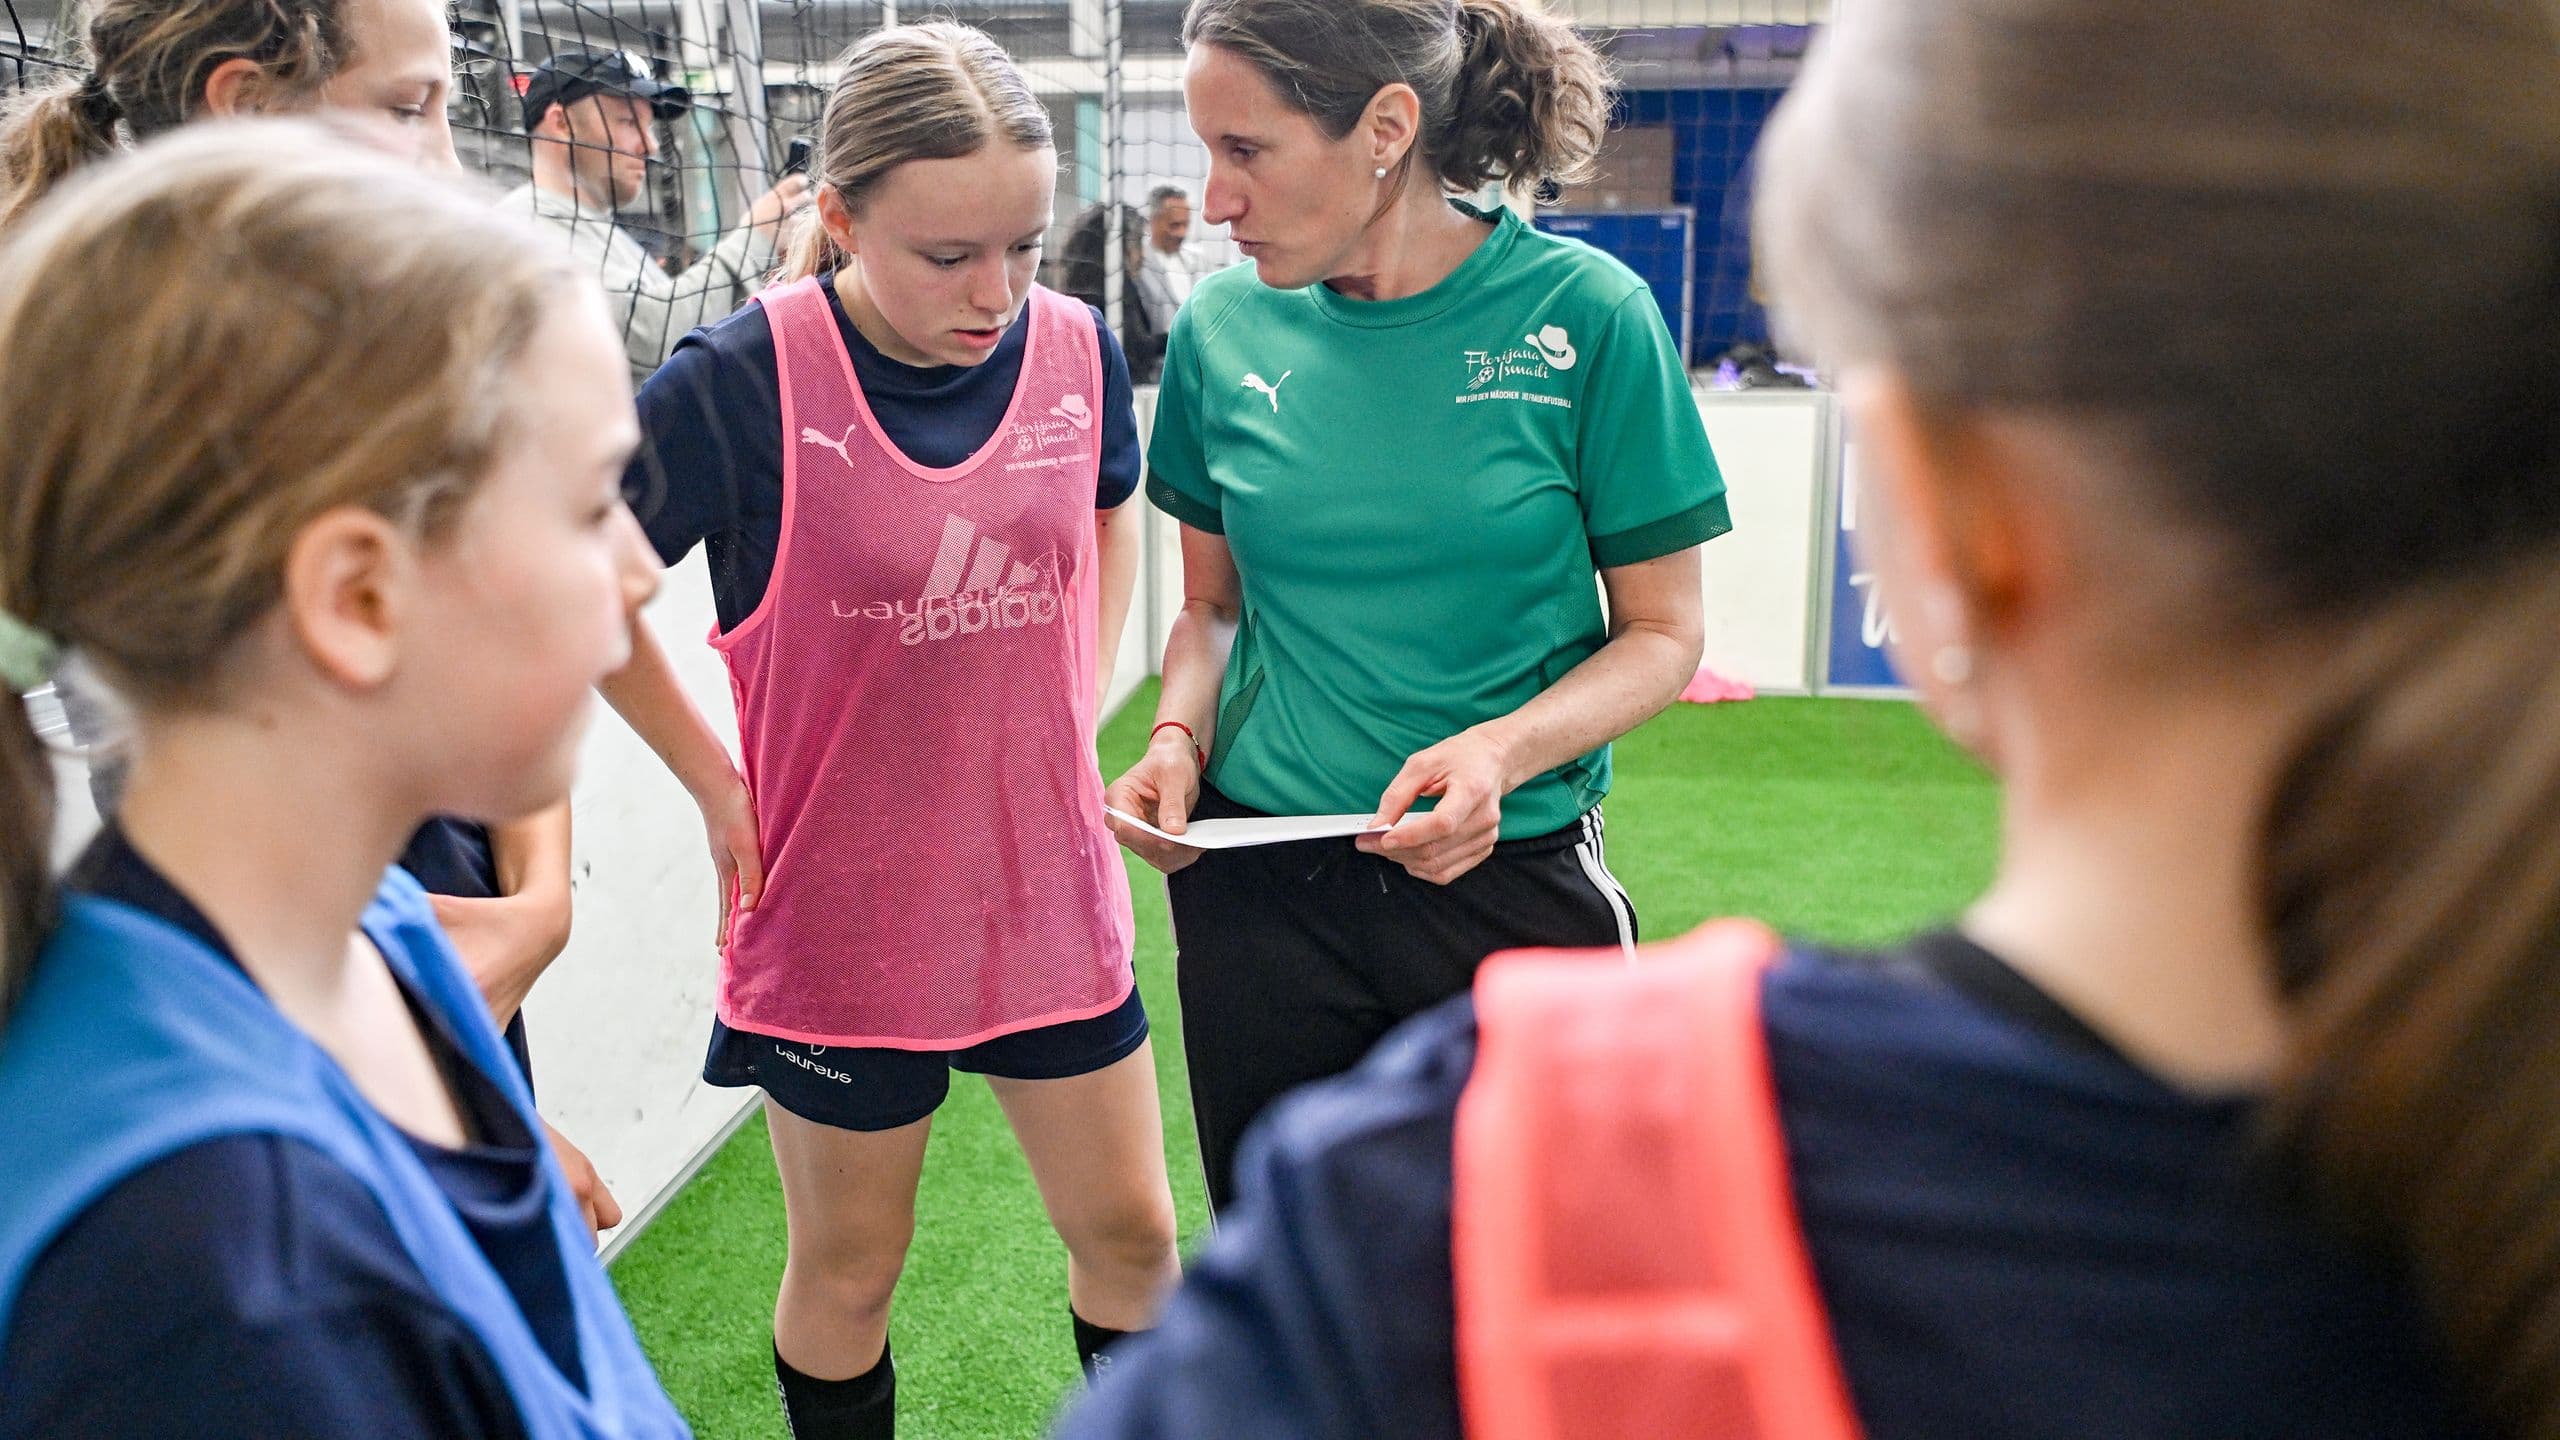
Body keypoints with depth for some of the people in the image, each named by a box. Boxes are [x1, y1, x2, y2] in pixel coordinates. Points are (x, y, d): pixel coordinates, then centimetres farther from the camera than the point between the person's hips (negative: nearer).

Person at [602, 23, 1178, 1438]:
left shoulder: (1076, 348, -6)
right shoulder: (746, 380, -19)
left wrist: (1077, 710, 7)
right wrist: (716, 782, -6)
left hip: (1046, 884, 3)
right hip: (839, 908, -3)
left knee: (1128, 1230, 15)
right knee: (847, 1270, 16)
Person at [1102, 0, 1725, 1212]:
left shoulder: (1585, 313, -10)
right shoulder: (1223, 327, 0)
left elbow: (1665, 631, -4)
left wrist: (1503, 751, -20)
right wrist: (1179, 733, -7)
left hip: (1509, 882, -2)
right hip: (1258, 883, 3)